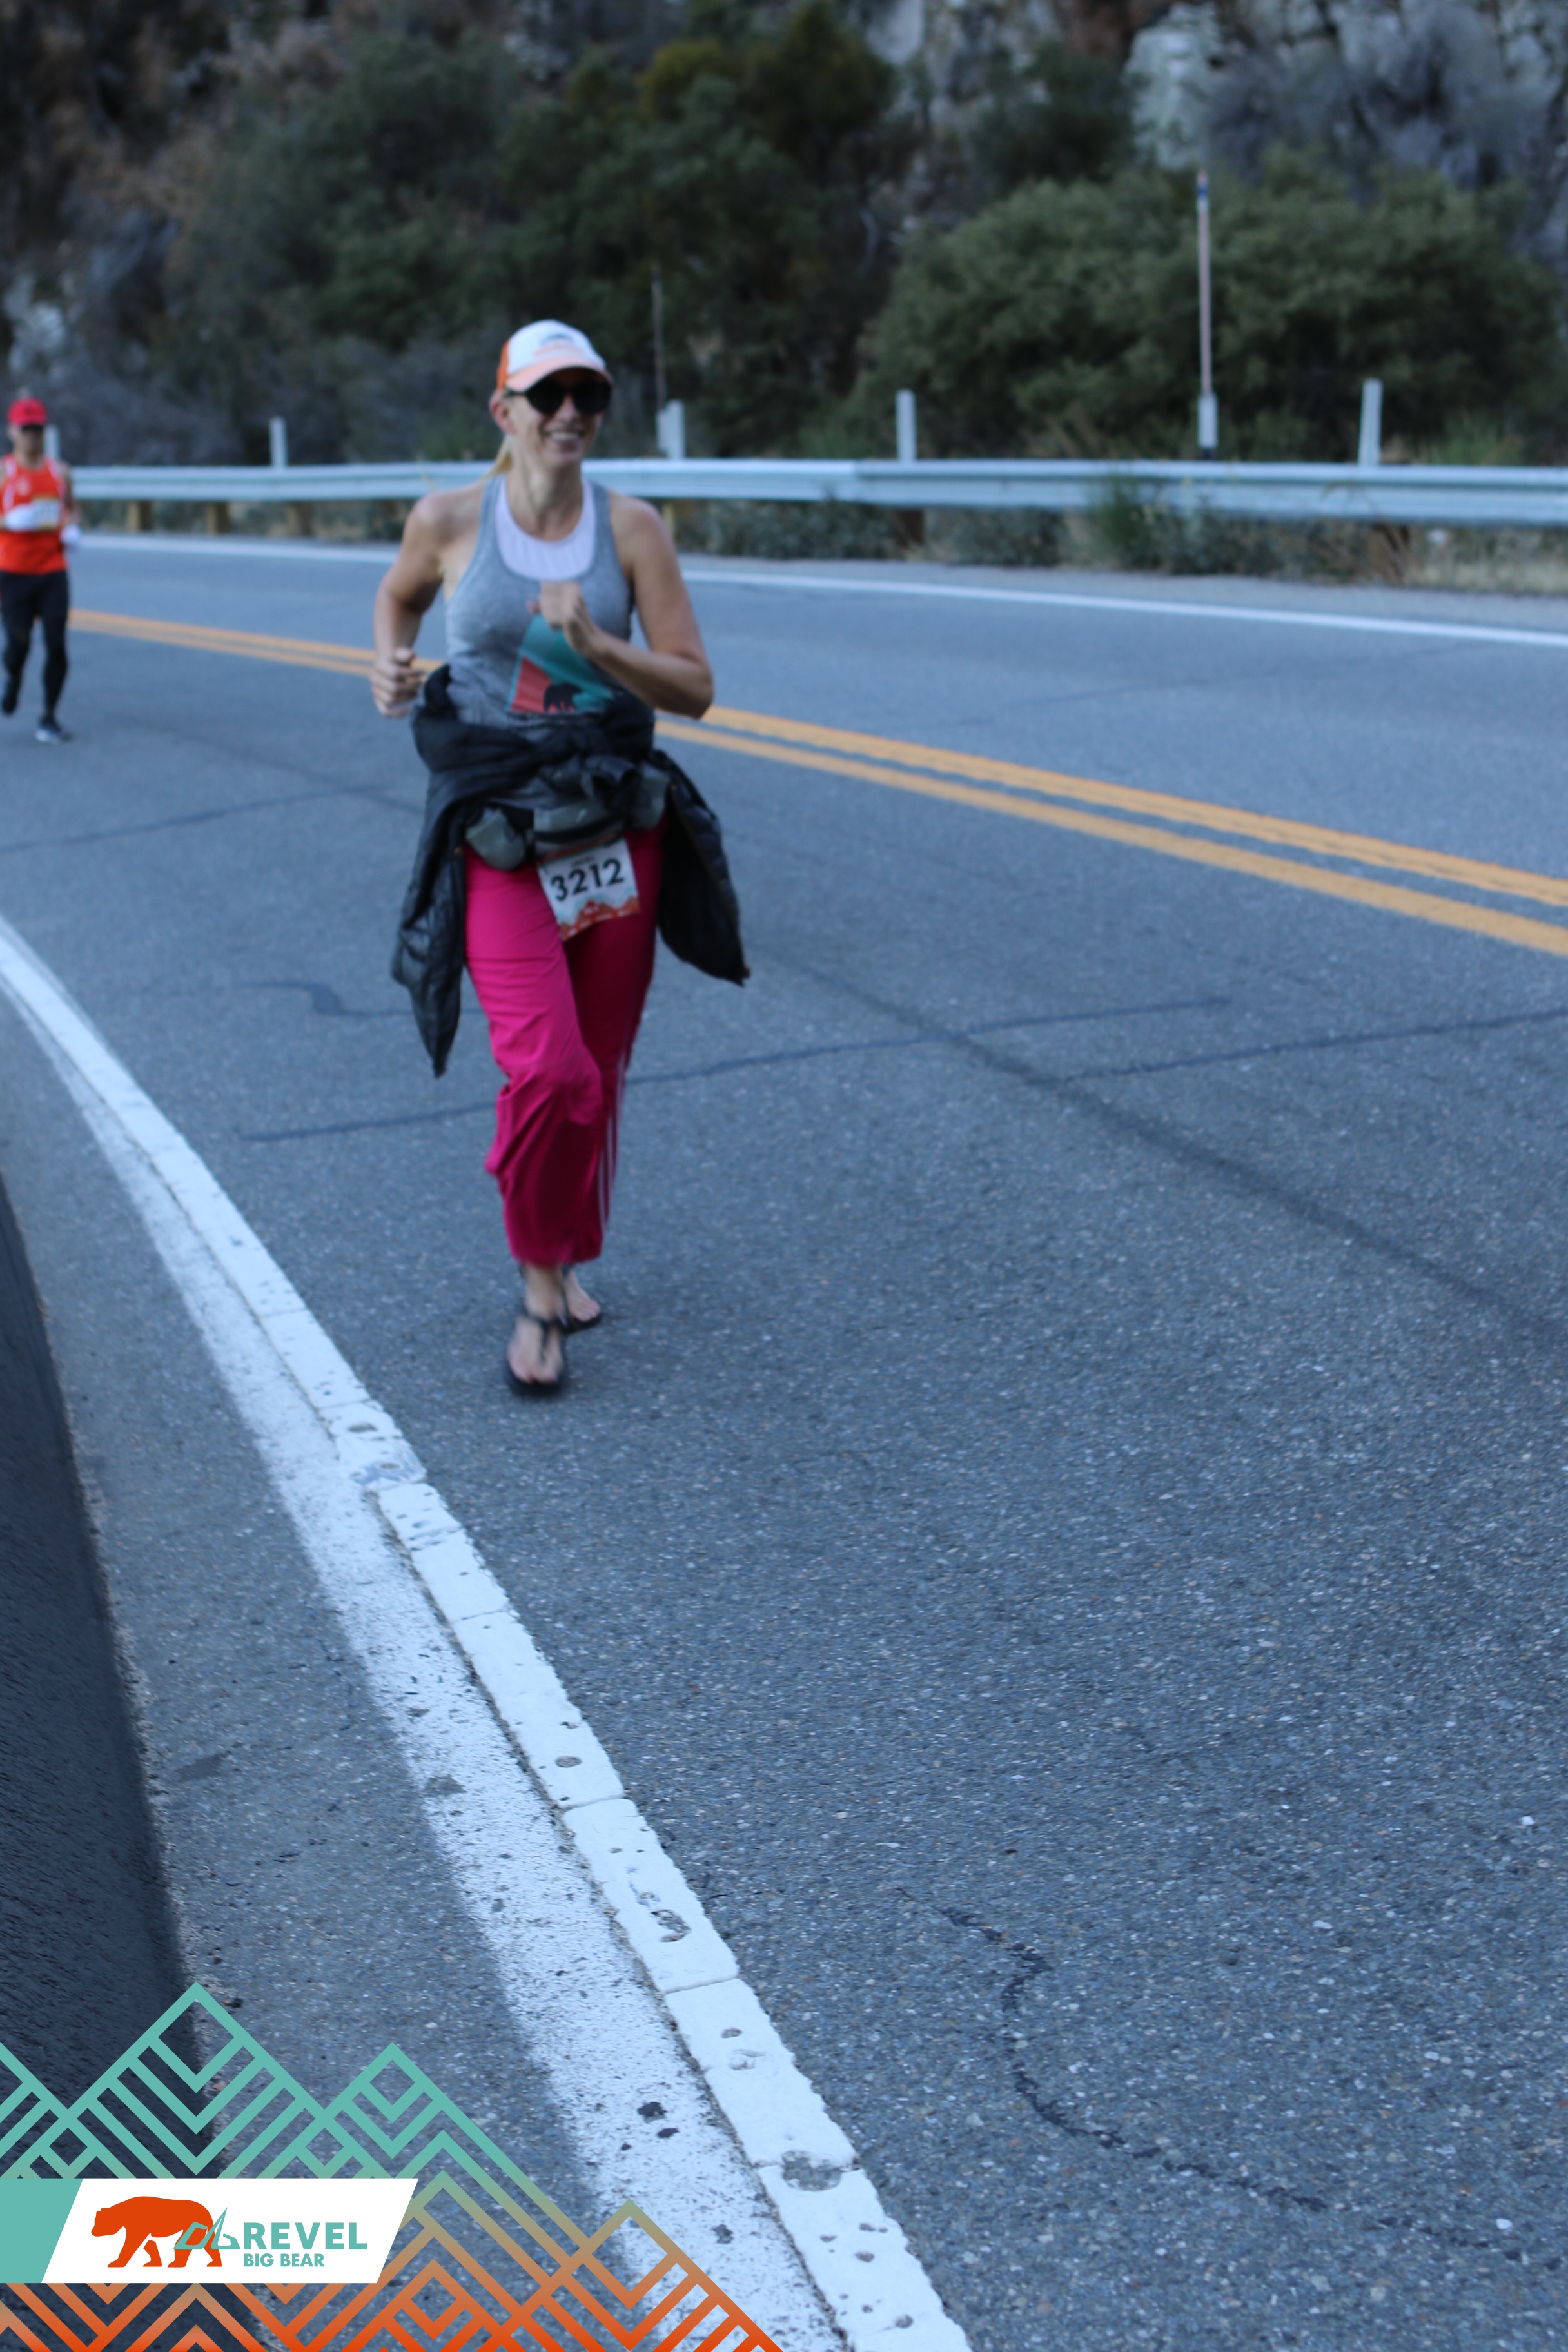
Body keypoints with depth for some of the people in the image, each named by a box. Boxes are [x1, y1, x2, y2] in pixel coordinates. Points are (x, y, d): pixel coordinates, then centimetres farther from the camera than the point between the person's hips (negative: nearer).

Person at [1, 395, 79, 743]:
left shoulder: (60, 472, 10)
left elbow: (71, 510, 23)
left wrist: (72, 528, 3)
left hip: (53, 572, 3)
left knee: (57, 646, -5)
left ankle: (49, 718, 5)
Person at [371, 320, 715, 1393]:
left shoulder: (632, 527, -2)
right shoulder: (450, 519, -3)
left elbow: (694, 686, -3)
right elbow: (400, 596, 20)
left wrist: (594, 644, -18)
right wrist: (392, 670, 0)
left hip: (617, 827, 2)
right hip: (499, 836, -2)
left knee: (599, 1071, 11)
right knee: (549, 1068, -18)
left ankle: (566, 1260, 36)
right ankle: (540, 1287, 3)